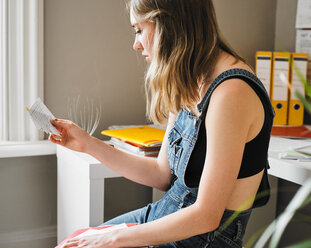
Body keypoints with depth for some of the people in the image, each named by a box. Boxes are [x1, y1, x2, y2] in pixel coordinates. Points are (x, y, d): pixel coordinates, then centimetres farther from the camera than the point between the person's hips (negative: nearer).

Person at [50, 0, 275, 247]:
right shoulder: (186, 87, 4)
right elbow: (162, 175, 8)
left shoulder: (231, 93, -25)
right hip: (167, 215, 8)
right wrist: (88, 143, 7)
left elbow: (206, 216, -24)